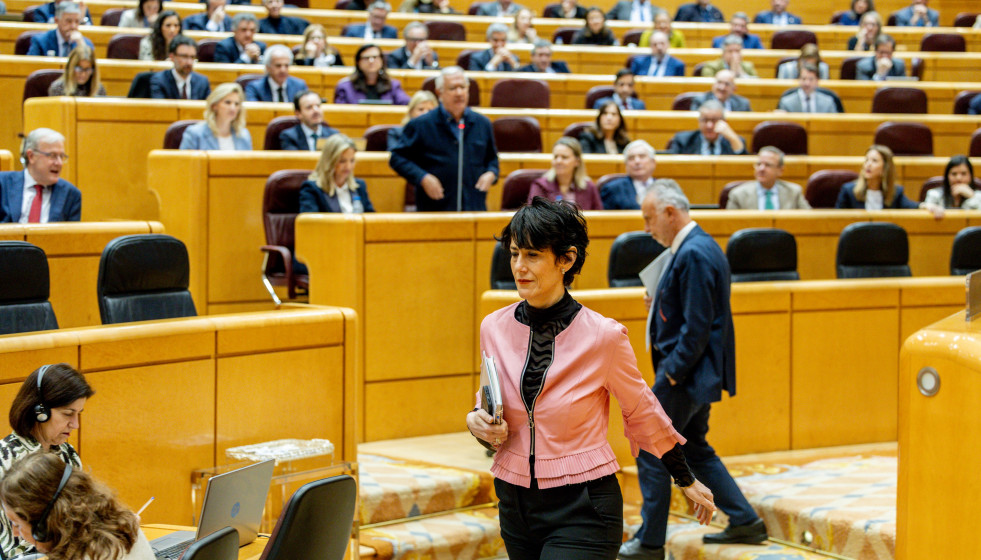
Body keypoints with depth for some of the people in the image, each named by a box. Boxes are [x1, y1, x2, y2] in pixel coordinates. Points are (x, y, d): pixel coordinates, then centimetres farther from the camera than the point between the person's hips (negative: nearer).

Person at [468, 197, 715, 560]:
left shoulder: (603, 336, -14)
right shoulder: (494, 328, -1)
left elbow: (643, 414, 1)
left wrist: (686, 480, 13)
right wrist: (478, 422, -8)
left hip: (581, 512, -5)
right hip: (515, 504, 5)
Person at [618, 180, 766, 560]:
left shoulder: (694, 255, -21)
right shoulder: (695, 247, 12)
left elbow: (698, 325, -23)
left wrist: (671, 373, -19)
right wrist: (660, 307, 9)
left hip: (685, 373, -11)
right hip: (693, 371, 11)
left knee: (651, 451, -2)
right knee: (694, 450, 19)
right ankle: (744, 521, 23)